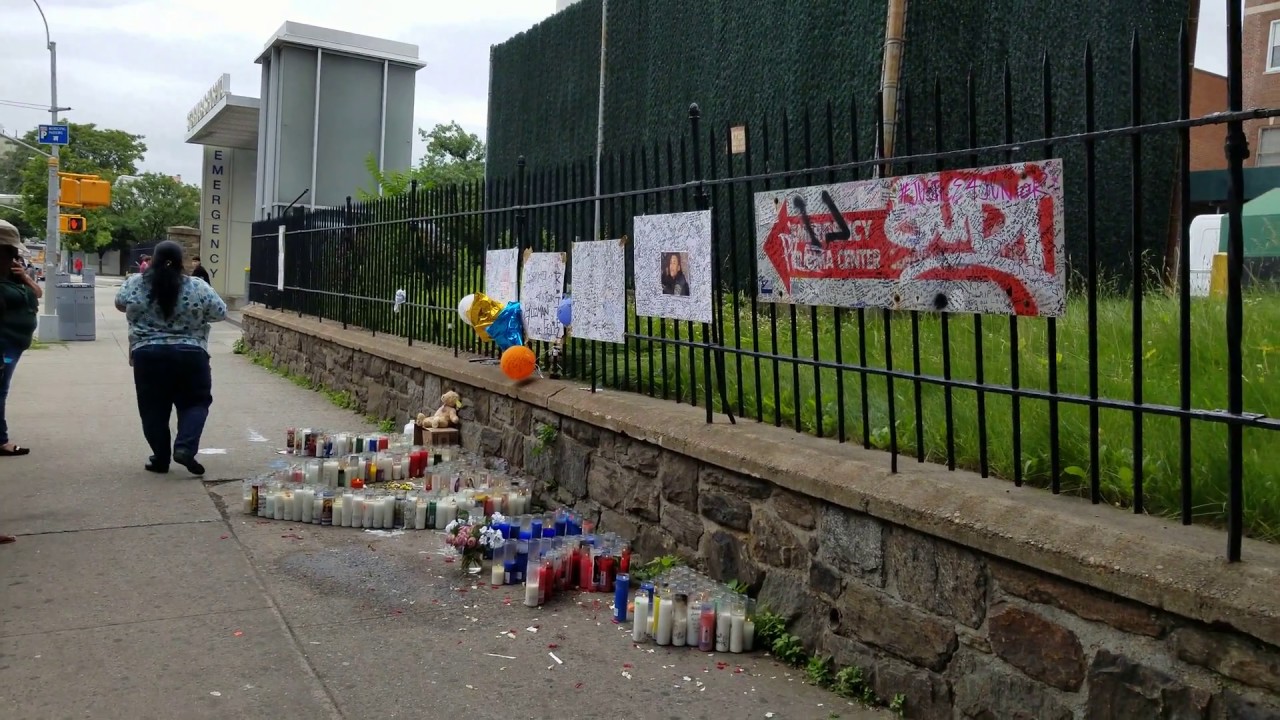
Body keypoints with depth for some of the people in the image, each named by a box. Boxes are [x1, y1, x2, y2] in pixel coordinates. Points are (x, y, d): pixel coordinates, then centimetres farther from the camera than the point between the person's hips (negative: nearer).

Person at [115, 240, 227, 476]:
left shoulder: (135, 283, 0)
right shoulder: (198, 288, -4)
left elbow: (120, 304, 18)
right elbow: (221, 313, 5)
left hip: (147, 356, 1)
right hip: (190, 356, -1)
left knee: (153, 408, 12)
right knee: (195, 402, 12)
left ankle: (160, 459, 16)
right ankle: (185, 448, -5)